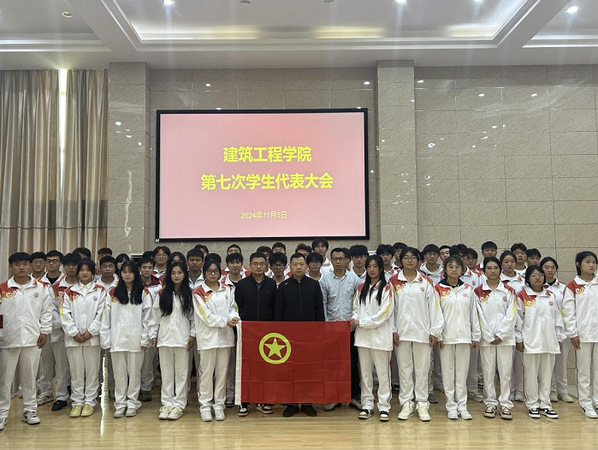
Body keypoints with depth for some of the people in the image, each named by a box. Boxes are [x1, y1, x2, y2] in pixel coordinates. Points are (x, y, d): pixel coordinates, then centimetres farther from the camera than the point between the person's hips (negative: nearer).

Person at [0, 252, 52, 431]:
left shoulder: (41, 287, 2)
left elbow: (46, 311, 5)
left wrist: (44, 332, 0)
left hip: (33, 340, 1)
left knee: (30, 377, 10)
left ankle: (29, 410, 21)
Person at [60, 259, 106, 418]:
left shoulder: (100, 290, 3)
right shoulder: (69, 292, 7)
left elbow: (101, 313, -3)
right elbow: (65, 314, 1)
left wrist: (90, 332, -10)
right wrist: (74, 333, -8)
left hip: (92, 337, -1)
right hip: (73, 338, 1)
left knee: (92, 371, 3)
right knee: (76, 371, 7)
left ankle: (89, 401, 13)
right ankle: (77, 401, 17)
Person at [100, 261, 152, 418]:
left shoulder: (143, 293, 2)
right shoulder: (113, 293, 7)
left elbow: (147, 317, -1)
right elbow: (106, 318, 5)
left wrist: (145, 339, -5)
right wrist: (105, 340, 1)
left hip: (135, 339, -1)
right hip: (117, 339, 2)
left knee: (134, 372, 5)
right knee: (119, 373, 7)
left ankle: (132, 404, 16)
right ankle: (120, 404, 16)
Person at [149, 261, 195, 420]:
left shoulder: (189, 295, 3)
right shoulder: (162, 294, 7)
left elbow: (193, 316, 2)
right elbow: (155, 315, 7)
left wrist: (193, 335, -4)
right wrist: (153, 335, 3)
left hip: (182, 338, -2)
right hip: (164, 337, 2)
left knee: (181, 371, 2)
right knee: (166, 371, 7)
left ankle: (179, 404, 10)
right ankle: (167, 403, 15)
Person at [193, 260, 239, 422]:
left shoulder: (228, 290, 10)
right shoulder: (199, 293, -2)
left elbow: (233, 307, 11)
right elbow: (206, 316, -9)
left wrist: (234, 317, -11)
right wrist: (225, 322, -13)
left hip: (225, 336, 3)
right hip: (208, 337, -3)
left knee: (222, 372, 8)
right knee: (207, 372, 1)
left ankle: (219, 405, 17)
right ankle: (205, 405, 12)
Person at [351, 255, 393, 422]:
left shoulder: (386, 288, -4)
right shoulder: (361, 288, 12)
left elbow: (384, 314, -11)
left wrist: (361, 322, -9)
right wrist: (354, 319, -7)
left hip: (380, 336, -4)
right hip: (362, 336, 4)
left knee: (383, 372, 0)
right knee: (365, 371, 9)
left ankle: (384, 406, 9)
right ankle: (367, 405, 18)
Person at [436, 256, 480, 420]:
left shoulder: (468, 289, 8)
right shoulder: (438, 289, -1)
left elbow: (473, 314, 9)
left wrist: (476, 335, 6)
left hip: (464, 336, 2)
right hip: (446, 336, -2)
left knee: (462, 371, 6)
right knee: (448, 372, 4)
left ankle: (462, 406, 14)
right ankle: (451, 406, 12)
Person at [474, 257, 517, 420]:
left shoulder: (508, 291, 4)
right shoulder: (478, 292, 2)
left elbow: (511, 315, -1)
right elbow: (479, 316, -2)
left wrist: (501, 335, -9)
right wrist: (490, 336, -7)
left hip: (505, 337, 0)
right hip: (486, 337, 0)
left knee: (505, 371, 2)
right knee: (488, 371, 4)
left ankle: (505, 404, 11)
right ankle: (491, 403, 15)